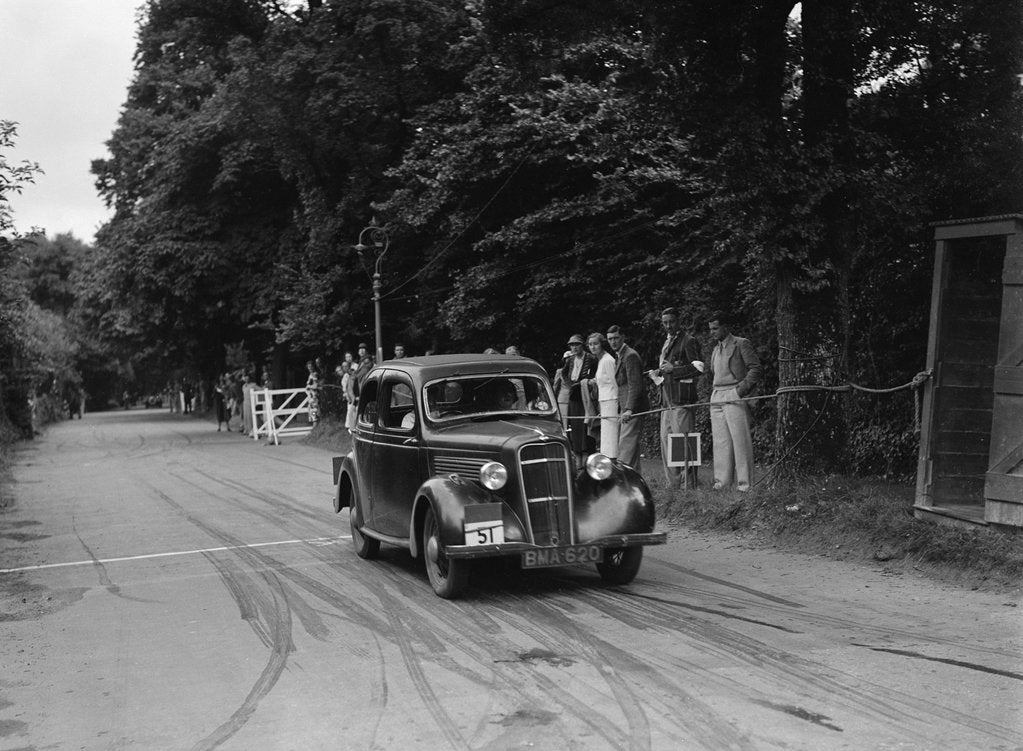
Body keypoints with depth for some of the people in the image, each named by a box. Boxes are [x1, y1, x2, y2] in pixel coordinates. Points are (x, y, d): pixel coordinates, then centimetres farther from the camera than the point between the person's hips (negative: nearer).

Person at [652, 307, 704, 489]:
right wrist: (658, 373, 13)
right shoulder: (667, 343, 22)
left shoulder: (688, 342, -5)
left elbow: (699, 368, -14)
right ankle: (672, 483, 13)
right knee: (666, 440, 8)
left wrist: (673, 369, -15)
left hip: (681, 399, -9)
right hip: (667, 399, 9)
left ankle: (691, 483, -6)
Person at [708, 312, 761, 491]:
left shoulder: (741, 344, -1)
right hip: (717, 397, 7)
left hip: (734, 396, -7)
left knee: (740, 439, -6)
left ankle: (744, 482, -4)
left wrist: (743, 388, -13)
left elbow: (755, 368, -6)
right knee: (720, 441, 5)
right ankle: (722, 480, 8)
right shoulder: (716, 349, 22)